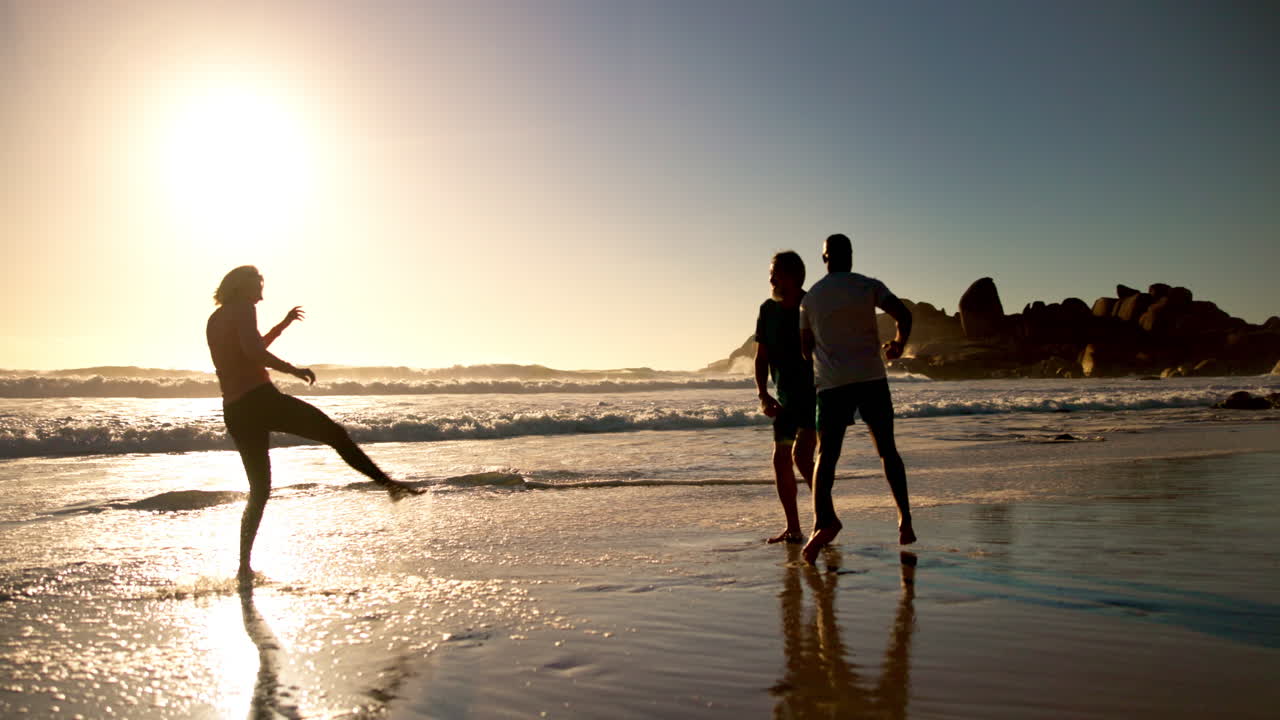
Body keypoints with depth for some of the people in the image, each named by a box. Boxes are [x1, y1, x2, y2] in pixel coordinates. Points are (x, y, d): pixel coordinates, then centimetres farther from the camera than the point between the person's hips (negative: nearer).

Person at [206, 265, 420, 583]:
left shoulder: (213, 320, 22)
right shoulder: (243, 308, -3)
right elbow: (253, 351, -21)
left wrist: (282, 326, 37)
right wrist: (293, 370, -15)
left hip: (234, 411, 8)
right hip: (260, 398, -8)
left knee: (259, 490, 13)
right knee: (335, 434, -4)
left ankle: (244, 566, 10)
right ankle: (388, 483, -16)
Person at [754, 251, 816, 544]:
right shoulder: (768, 310, 2)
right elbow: (761, 358, 6)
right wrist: (763, 395, -6)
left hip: (817, 393, -6)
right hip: (786, 398, 6)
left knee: (801, 454, -19)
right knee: (781, 459, 4)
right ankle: (793, 528, 14)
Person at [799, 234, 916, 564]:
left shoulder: (810, 298, 10)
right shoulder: (869, 286, 5)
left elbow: (805, 347, 15)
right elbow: (904, 315, -5)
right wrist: (899, 344, 14)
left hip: (831, 383, 0)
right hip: (872, 378, 0)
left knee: (826, 455, -2)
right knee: (887, 450, 14)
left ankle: (824, 520, -24)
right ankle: (904, 516, 8)